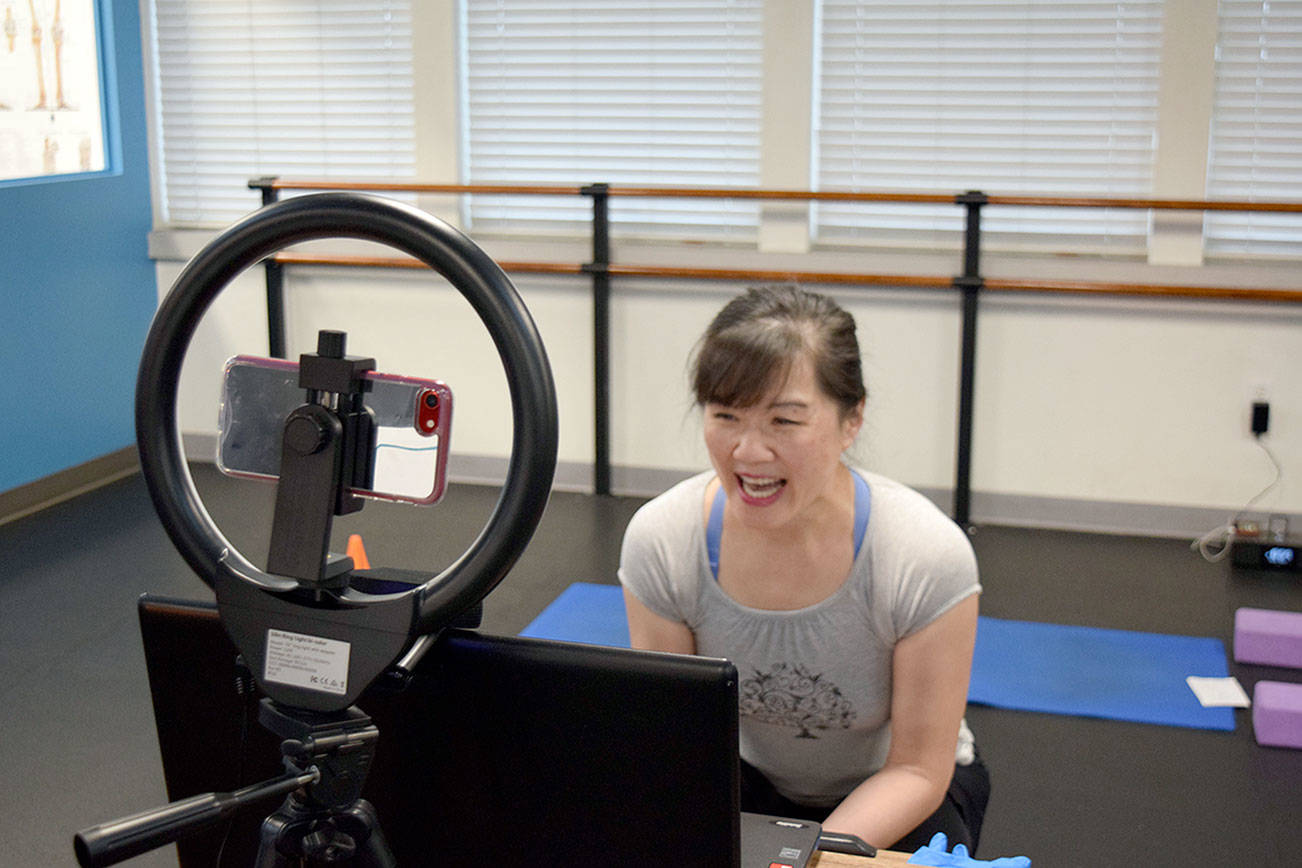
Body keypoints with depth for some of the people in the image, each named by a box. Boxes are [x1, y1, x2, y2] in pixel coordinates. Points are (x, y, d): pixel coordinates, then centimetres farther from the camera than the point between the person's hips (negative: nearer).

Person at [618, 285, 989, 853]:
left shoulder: (930, 558, -28)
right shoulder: (658, 540, -22)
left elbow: (917, 770, -18)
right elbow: (670, 740, -11)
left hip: (892, 798, -1)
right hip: (748, 780, 1)